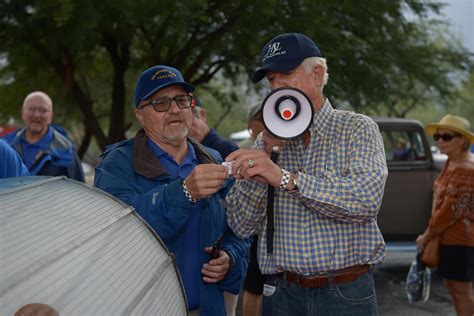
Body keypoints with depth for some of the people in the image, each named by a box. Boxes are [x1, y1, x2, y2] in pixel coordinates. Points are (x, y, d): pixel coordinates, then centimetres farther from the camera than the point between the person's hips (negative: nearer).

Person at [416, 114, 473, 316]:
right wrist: (432, 233, 11)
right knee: (451, 285, 17)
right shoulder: (452, 162, 9)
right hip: (449, 237, 10)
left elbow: (451, 209, -22)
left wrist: (427, 235, -13)